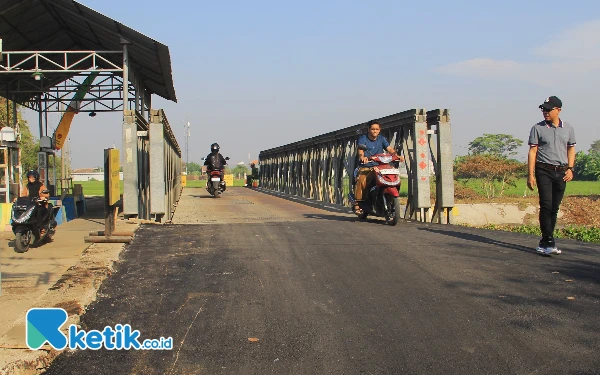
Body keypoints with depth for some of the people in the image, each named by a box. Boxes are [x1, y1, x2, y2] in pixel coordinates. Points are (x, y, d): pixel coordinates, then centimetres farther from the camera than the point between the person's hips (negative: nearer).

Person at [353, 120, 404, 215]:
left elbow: (390, 149, 1)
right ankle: (357, 204, -28)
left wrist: (396, 155, -21)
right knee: (361, 180, -33)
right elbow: (360, 151, -13)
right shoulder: (363, 138, 5)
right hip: (366, 167, -3)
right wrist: (362, 157, -37)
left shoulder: (382, 139, 15)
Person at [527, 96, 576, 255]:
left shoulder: (568, 128, 9)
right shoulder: (538, 128, 0)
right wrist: (531, 175, -8)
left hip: (561, 172, 3)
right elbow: (532, 151, -2)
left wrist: (570, 168, 4)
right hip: (544, 171, -3)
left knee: (555, 208, 5)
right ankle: (548, 242, -13)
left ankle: (544, 243, 12)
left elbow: (571, 148, 18)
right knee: (546, 206, -13)